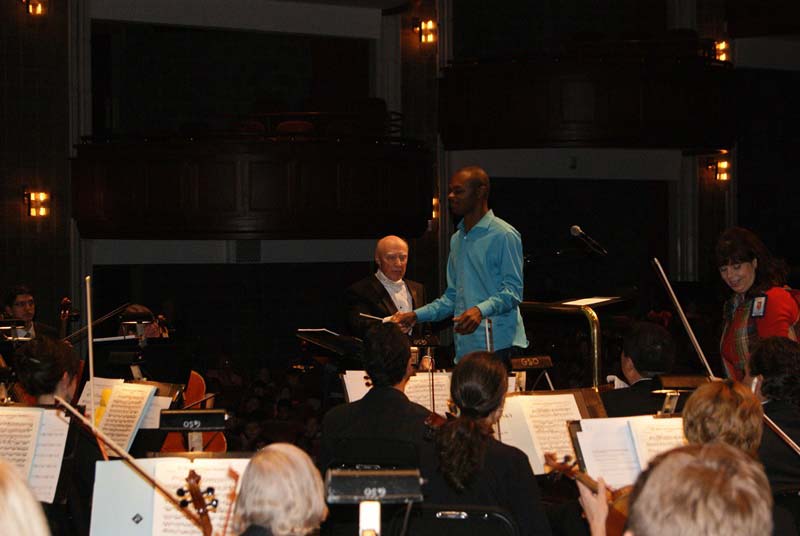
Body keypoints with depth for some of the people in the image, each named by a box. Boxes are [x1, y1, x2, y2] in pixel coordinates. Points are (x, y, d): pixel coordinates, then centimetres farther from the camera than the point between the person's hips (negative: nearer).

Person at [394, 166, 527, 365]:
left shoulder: (504, 235, -5)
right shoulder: (457, 239, 21)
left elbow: (513, 290, -12)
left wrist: (481, 310, -28)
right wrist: (415, 316, 13)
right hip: (465, 348, 7)